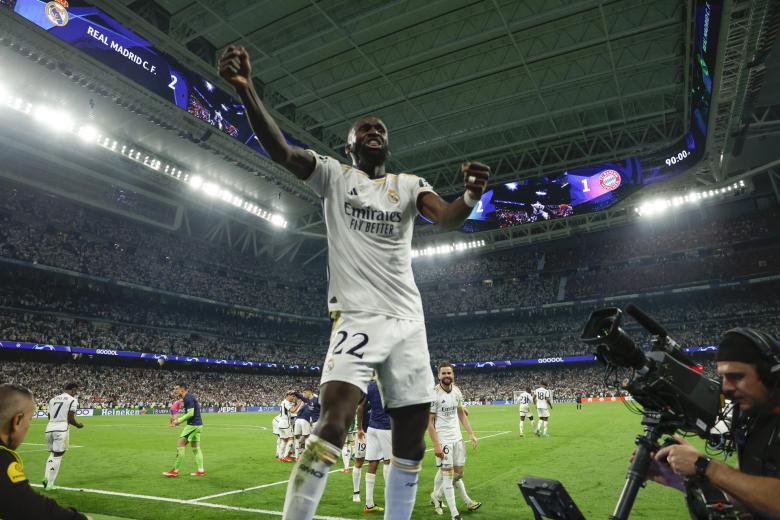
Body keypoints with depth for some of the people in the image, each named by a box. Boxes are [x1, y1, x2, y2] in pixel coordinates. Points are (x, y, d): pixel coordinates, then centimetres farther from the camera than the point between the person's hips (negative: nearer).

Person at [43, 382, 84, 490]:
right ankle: (49, 484, 6)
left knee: (52, 453, 21)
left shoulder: (52, 399, 16)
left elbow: (49, 417, 15)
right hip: (62, 429, -6)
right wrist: (78, 425, 11)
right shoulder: (72, 400, -3)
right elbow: (70, 419, -7)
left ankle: (46, 477, 7)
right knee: (57, 456, 3)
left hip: (49, 428, 6)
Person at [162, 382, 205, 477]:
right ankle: (201, 470, 12)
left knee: (180, 445, -3)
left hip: (193, 425, -10)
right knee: (195, 448, 12)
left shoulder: (188, 398, -15)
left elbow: (190, 413, -20)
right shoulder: (189, 396, 15)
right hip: (197, 424, 10)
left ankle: (175, 471, 3)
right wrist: (179, 420, 14)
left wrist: (179, 420, -10)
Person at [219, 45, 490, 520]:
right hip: (358, 316, -4)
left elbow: (448, 219, -6)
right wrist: (246, 89, -25)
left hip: (408, 320, 4)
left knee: (412, 436, 8)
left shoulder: (409, 185, 13)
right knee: (335, 417, -23)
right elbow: (281, 150, -10)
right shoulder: (333, 175, 7)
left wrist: (471, 196, -29)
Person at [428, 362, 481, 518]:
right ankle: (455, 514, 8)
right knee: (448, 475, -2)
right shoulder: (434, 394, -18)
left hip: (457, 437, 7)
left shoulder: (457, 391, 2)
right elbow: (429, 422, -15)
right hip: (443, 439, -7)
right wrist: (436, 445, -19)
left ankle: (436, 495, 35)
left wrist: (471, 434, 9)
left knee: (458, 473, 15)